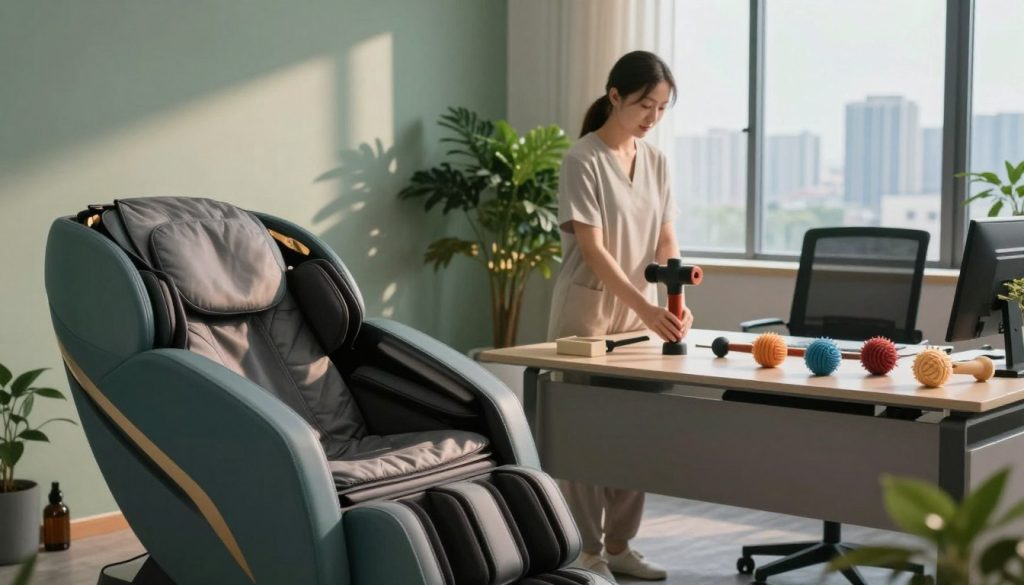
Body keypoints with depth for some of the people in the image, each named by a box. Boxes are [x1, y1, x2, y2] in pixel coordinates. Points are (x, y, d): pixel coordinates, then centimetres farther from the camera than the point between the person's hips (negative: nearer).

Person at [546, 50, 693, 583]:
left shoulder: (656, 161, 7)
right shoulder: (583, 160, -13)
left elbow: (666, 240, 6)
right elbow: (592, 249, -19)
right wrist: (646, 309, -26)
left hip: (641, 311, 6)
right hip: (587, 310, -6)